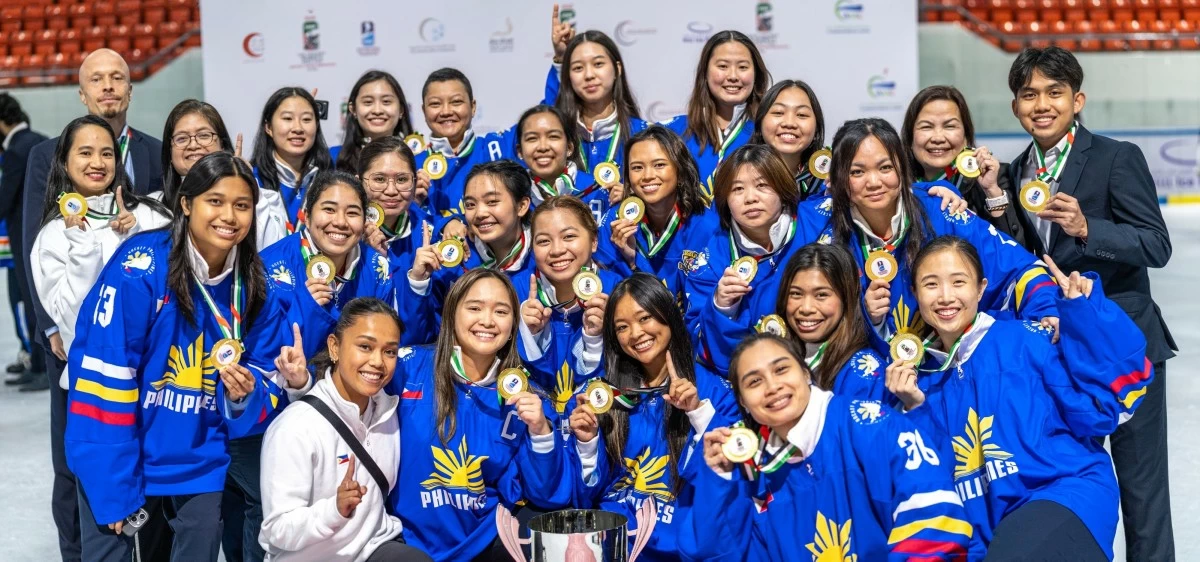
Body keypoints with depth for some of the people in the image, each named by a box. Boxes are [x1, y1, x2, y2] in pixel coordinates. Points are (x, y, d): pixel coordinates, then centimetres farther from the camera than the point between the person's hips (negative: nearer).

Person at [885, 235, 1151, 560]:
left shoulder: (1025, 341, -1)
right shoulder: (924, 377, 10)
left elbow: (1096, 413, -8)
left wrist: (1083, 312, -10)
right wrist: (915, 409, -4)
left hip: (1067, 495, -5)